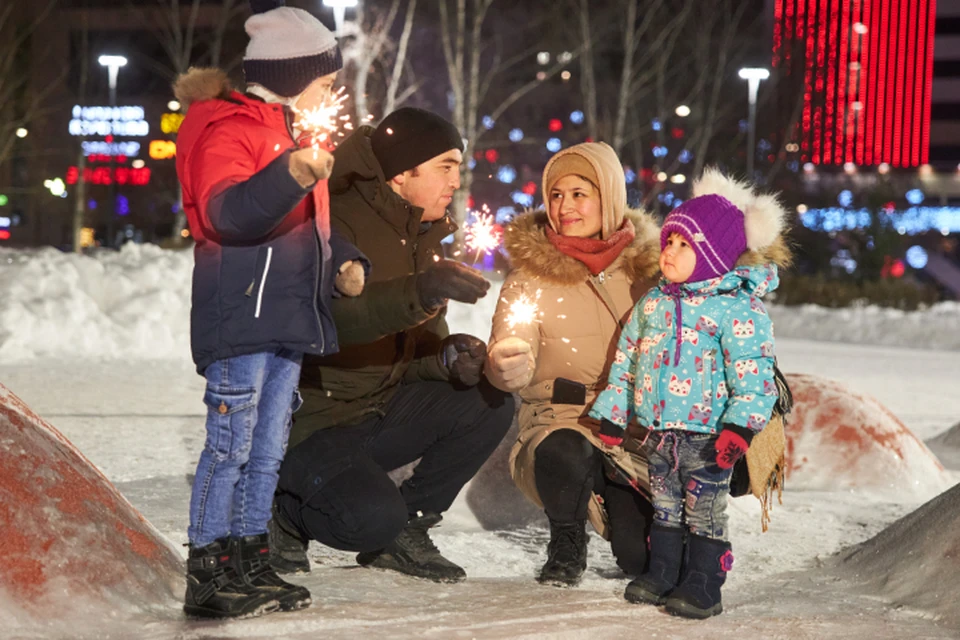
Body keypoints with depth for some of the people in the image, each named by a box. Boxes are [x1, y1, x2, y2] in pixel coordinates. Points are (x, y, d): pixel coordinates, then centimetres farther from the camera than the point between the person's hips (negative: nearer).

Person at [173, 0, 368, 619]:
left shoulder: (293, 133, 24)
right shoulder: (229, 129, -8)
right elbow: (224, 211, -25)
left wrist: (343, 262, 14)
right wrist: (292, 177, -40)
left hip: (290, 319, 10)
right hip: (242, 313, -10)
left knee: (268, 449, 12)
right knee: (231, 444, -9)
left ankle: (251, 564, 18)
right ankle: (208, 575, -6)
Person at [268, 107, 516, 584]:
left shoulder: (423, 241, 10)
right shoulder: (338, 226, -18)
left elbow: (417, 349, 8)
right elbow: (332, 315, -38)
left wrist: (449, 357, -17)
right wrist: (419, 292, -53)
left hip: (380, 411, 8)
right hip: (309, 423, -8)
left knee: (490, 401, -9)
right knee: (374, 516, -30)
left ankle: (404, 531, 3)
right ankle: (285, 513, 3)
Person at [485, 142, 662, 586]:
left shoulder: (644, 264, 3)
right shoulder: (531, 274, -3)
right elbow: (508, 366, -14)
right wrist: (506, 364, -37)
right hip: (560, 420, -2)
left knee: (643, 557, -11)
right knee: (564, 454, -38)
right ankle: (567, 542, -5)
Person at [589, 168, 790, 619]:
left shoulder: (736, 308, -12)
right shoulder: (653, 303, 8)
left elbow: (753, 374, -16)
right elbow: (626, 358, 16)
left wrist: (739, 427, -25)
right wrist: (612, 415, 15)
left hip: (705, 432, -6)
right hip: (658, 430, 6)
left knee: (704, 510, 2)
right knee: (665, 507, 16)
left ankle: (702, 587, 10)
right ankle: (662, 574, 27)